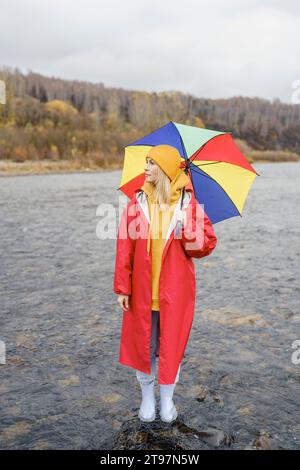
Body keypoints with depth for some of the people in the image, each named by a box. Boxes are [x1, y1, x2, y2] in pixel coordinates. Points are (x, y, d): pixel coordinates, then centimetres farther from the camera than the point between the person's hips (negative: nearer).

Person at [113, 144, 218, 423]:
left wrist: (188, 229, -22)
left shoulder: (189, 204, -3)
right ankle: (147, 398, 34)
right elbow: (125, 247, -1)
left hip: (176, 292, -1)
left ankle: (167, 401, 33)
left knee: (172, 346, 10)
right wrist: (122, 288, -3)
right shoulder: (137, 203, -1)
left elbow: (208, 244, -3)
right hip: (142, 291, 1)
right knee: (143, 344, 11)